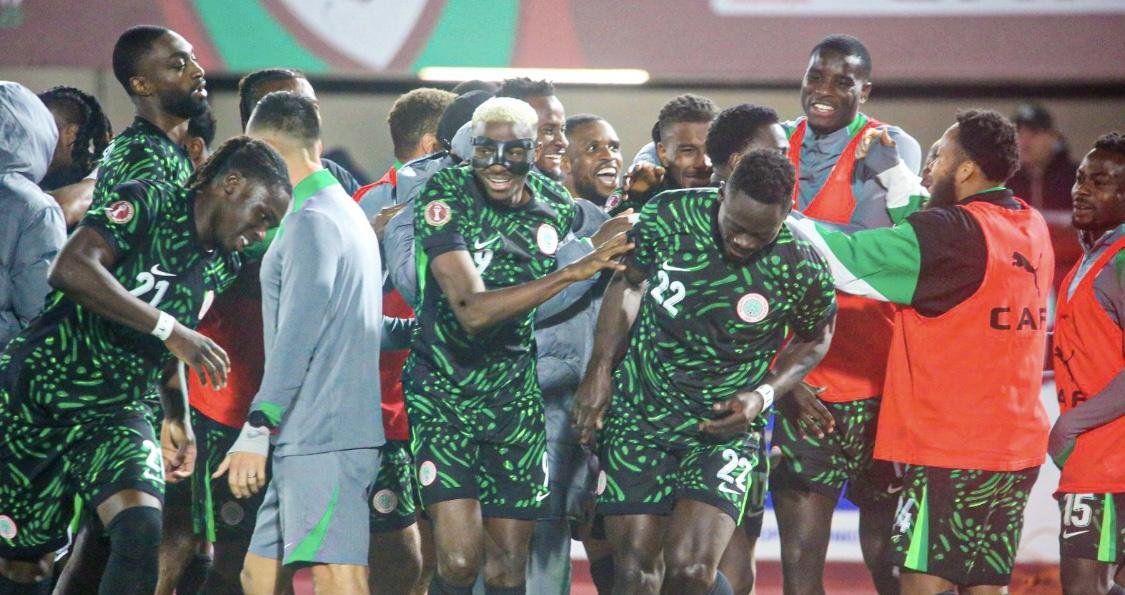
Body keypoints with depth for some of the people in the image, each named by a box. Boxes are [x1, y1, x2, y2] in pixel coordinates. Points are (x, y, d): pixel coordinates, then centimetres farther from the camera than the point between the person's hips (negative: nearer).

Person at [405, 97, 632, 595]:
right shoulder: (445, 196, -14)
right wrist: (571, 272, -28)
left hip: (515, 398, 4)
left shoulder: (556, 208, 0)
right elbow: (472, 311, -25)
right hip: (443, 391, -4)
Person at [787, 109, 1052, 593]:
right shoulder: (1032, 230, 9)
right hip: (1018, 448, 8)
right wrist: (893, 173, 28)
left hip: (950, 450, -8)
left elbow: (846, 260, -14)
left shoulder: (957, 232, -16)